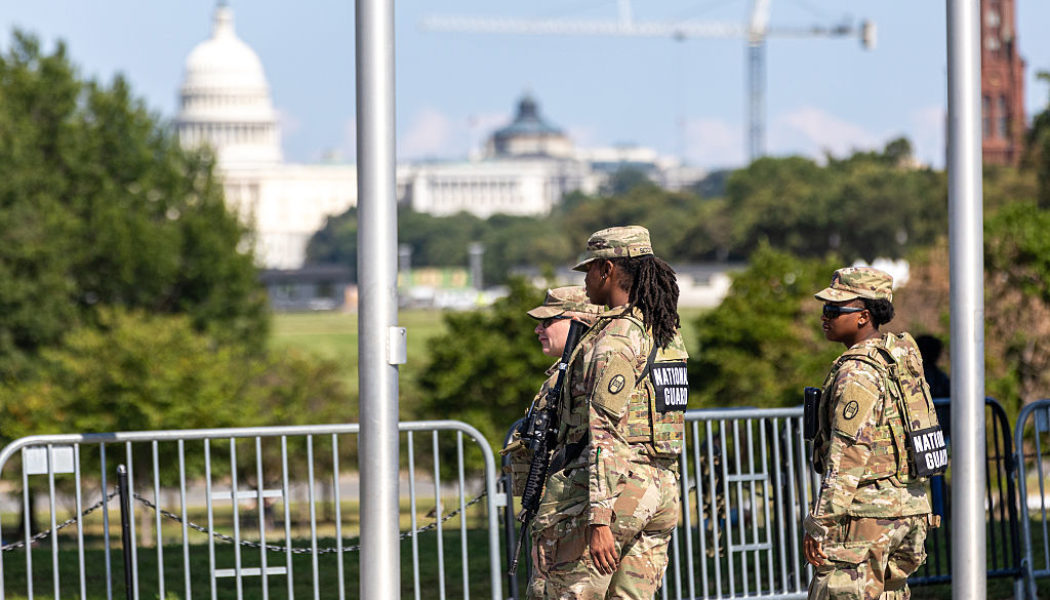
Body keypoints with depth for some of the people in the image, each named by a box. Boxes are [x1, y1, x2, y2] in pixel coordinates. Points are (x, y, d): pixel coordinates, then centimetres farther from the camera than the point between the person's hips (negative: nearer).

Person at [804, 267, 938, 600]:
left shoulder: (857, 373, -15)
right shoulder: (901, 356, 13)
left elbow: (848, 457, -20)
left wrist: (819, 524, -19)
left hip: (865, 512, -10)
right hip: (909, 507, 10)